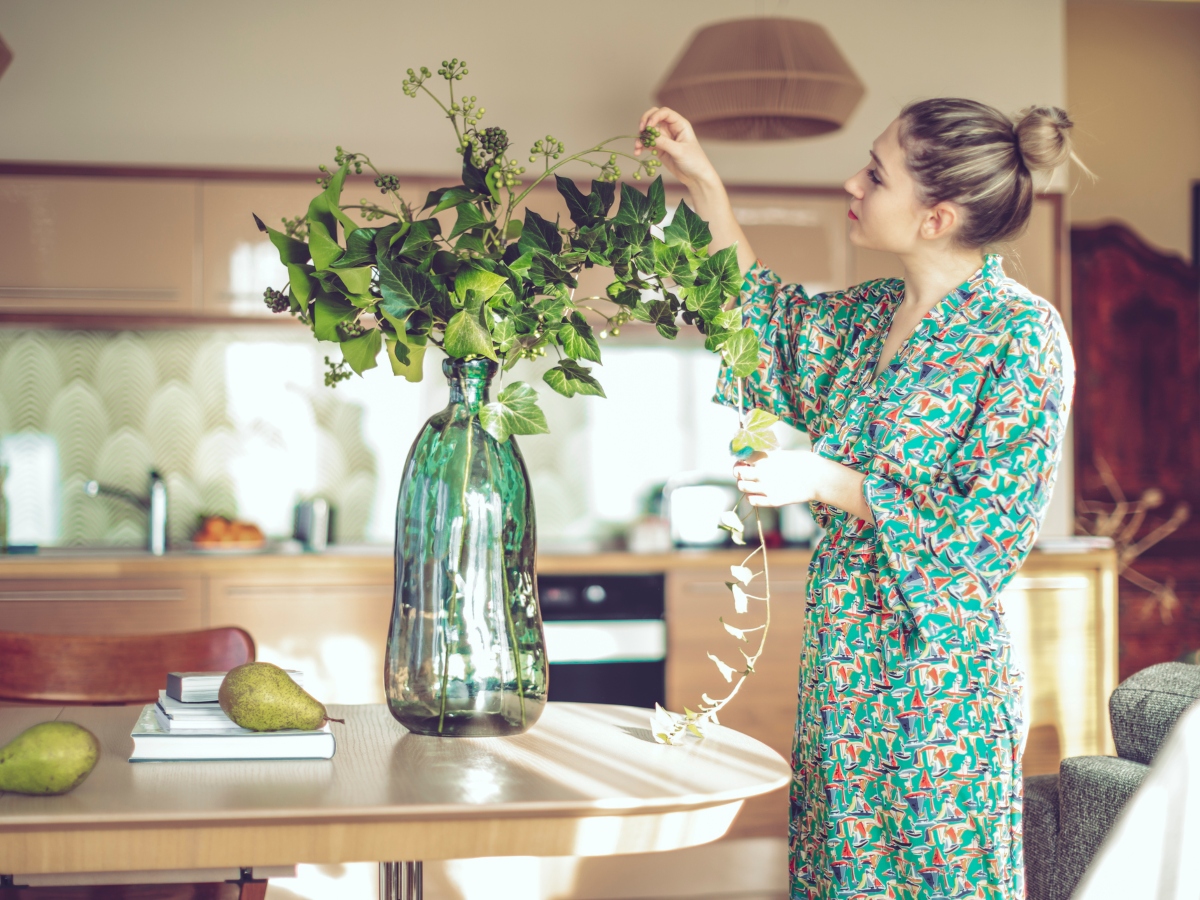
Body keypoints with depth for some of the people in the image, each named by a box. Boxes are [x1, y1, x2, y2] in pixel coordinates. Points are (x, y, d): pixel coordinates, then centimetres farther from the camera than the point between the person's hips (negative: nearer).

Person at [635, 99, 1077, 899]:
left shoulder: (1022, 333, -14)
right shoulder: (874, 316, 7)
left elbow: (992, 532, -16)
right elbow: (768, 328, 25)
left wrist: (827, 482, -16)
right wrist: (704, 186, 19)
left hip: (940, 665, -7)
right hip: (845, 656, 7)